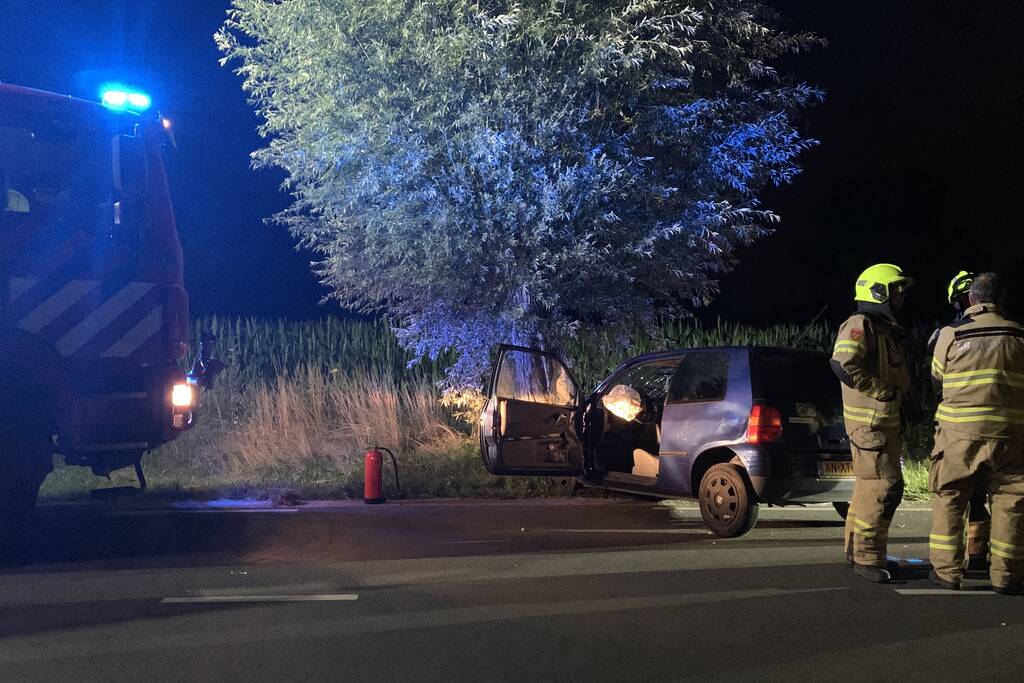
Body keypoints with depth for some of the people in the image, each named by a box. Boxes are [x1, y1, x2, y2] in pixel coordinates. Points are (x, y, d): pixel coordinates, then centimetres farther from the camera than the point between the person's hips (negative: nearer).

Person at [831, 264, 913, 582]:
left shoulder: (886, 329, 21)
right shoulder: (861, 325, -12)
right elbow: (844, 365, -27)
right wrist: (885, 391, -21)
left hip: (885, 420, 10)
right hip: (869, 420, -10)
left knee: (869, 486, 14)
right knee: (884, 486, -13)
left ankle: (858, 551, 23)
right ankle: (867, 557, -9)